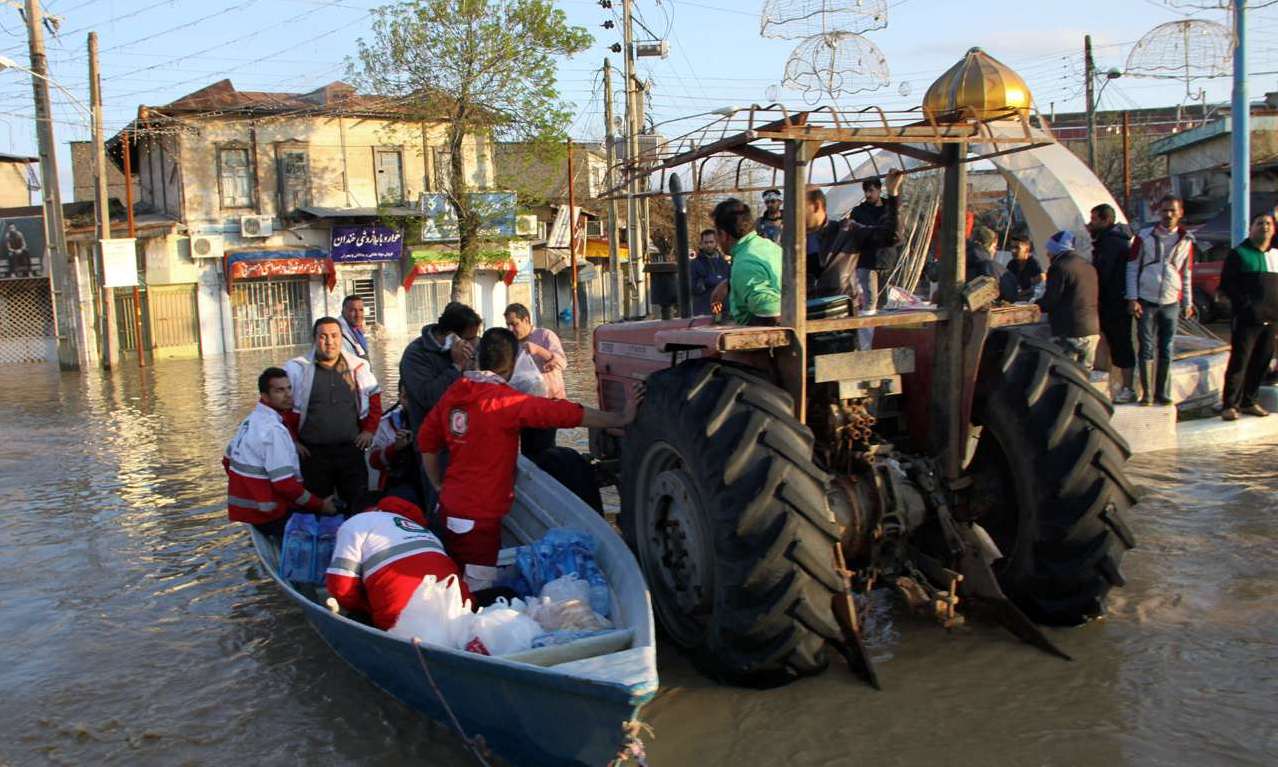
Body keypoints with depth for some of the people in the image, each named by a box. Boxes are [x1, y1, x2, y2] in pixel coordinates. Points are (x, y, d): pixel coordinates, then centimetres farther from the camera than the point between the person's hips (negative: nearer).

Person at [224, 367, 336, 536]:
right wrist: (320, 506, -13)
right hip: (269, 516, -9)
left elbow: (228, 461, 19)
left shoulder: (249, 421, 8)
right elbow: (286, 485, -24)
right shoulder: (274, 430, -22)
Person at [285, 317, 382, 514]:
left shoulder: (357, 367, 8)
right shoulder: (297, 369, -1)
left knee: (360, 505, 4)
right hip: (313, 453, -2)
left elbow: (374, 399, 18)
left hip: (351, 449, 2)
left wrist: (369, 430, 8)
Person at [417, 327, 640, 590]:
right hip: (479, 516, -8)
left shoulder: (453, 393, 4)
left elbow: (427, 440, 12)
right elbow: (563, 413, -19)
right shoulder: (505, 400, -17)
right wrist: (621, 419, -15)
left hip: (451, 507, 8)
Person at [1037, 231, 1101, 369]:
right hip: (1093, 331, 8)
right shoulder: (1089, 267, 16)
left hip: (1069, 333, -8)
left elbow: (1049, 302, -12)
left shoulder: (1059, 267, -10)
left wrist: (1036, 303, 9)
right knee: (1085, 374, 13)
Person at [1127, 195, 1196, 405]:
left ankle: (1163, 393, 13)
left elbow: (1187, 275, 13)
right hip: (1146, 301, -2)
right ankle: (1147, 394, 5)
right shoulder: (1144, 237, -1)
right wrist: (1132, 298, -6)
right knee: (1147, 349, 0)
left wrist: (1187, 303, 12)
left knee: (1166, 351, 6)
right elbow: (1132, 268, 0)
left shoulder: (1186, 241, 7)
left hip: (1171, 303, 2)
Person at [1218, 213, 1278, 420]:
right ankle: (1230, 405, -6)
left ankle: (1248, 402, 18)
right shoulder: (1239, 254, 0)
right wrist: (1247, 305, -14)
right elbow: (1227, 284, -6)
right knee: (1239, 362, -8)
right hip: (1247, 319, -5)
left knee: (1261, 364, 8)